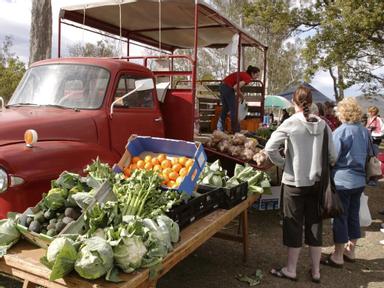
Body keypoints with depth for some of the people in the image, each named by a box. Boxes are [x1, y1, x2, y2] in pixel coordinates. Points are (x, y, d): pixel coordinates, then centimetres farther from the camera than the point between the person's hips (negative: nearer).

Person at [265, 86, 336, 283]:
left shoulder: (291, 123, -11)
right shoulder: (322, 124, -1)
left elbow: (270, 148, -18)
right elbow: (332, 156, 0)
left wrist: (282, 163, -3)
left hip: (294, 182, -4)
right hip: (316, 182, 4)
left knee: (294, 225, 8)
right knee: (314, 225, 14)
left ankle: (291, 270, 22)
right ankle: (315, 271, 26)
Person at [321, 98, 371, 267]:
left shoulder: (340, 132, -16)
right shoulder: (365, 131, 6)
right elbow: (369, 154, 16)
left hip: (342, 181, -7)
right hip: (359, 181, 7)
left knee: (340, 218, 2)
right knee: (353, 216, 16)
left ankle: (338, 257, 12)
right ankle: (350, 251, 30)